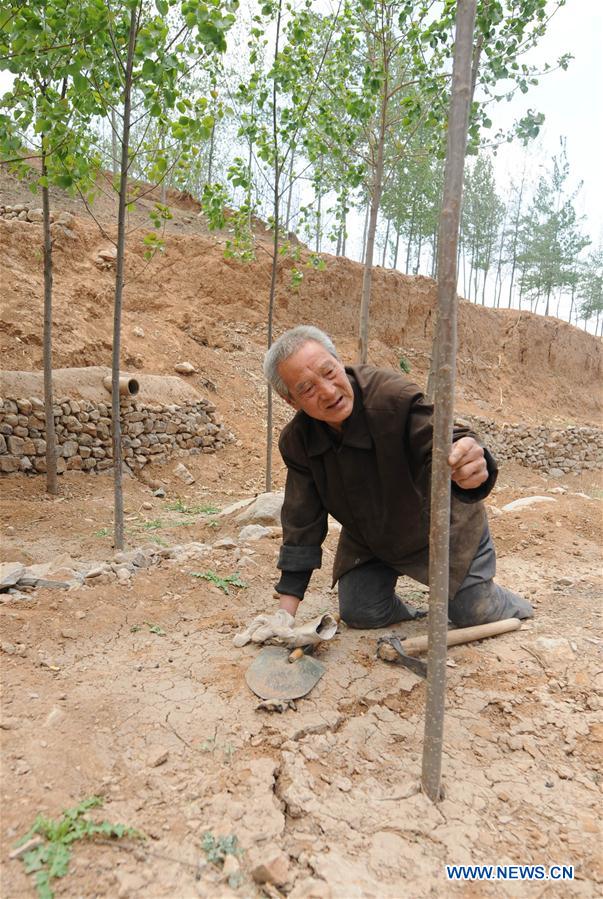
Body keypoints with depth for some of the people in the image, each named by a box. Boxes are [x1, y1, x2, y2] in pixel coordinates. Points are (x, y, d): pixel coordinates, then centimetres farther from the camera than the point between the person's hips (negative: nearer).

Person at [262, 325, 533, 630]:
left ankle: (512, 606, 39)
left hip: (439, 526, -3)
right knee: (359, 614, -2)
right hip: (368, 541, 4)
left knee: (477, 618, 1)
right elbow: (301, 523, -12)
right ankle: (413, 621, 33)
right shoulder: (296, 441, -19)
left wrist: (471, 469, -70)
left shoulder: (395, 396, -34)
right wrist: (286, 609, -13)